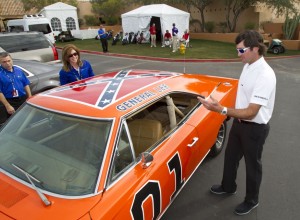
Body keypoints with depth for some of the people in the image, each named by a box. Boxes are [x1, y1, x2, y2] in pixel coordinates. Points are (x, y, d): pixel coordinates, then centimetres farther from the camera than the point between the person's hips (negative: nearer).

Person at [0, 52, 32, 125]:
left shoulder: (19, 70, 6)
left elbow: (26, 85, 11)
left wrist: (30, 98, 3)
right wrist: (8, 106, -19)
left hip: (23, 99, 5)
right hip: (9, 102, -5)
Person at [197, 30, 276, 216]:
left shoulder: (265, 75, -29)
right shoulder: (248, 66, -1)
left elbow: (251, 112, -32)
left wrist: (221, 110, -40)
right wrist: (237, 113, 3)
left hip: (255, 129, -8)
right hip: (240, 123, 8)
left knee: (252, 165, 14)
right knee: (230, 157, 23)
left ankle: (251, 201, 39)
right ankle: (228, 187, 49)